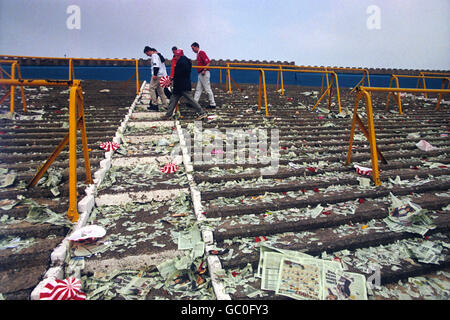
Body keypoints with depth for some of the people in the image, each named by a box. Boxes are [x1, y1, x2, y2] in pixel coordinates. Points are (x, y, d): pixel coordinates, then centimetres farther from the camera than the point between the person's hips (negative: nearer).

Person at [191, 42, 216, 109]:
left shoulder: (201, 52, -10)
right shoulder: (198, 54, 19)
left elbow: (208, 62, -19)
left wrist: (204, 70, -23)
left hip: (204, 73, -10)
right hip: (200, 74, 10)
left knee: (208, 89, -5)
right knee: (198, 89, 8)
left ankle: (212, 104, 1)